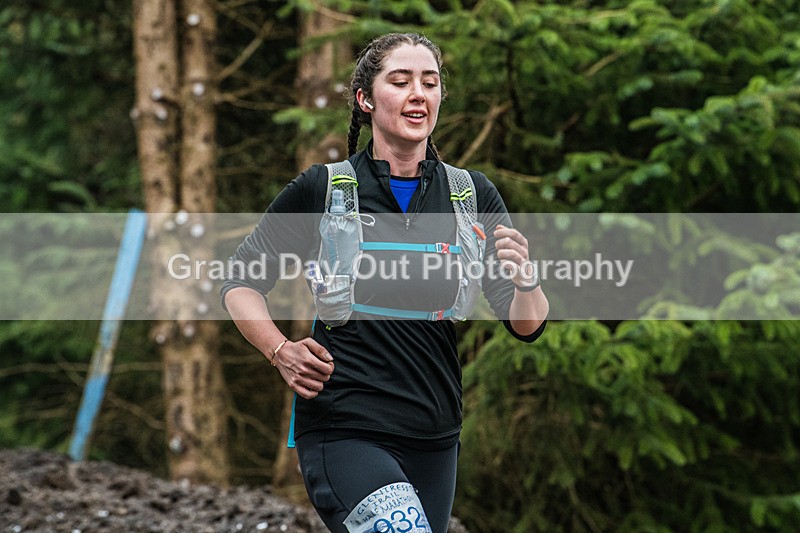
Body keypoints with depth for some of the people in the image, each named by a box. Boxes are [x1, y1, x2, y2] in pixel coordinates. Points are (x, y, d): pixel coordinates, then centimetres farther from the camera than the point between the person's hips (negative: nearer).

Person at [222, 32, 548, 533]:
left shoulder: (474, 194, 5)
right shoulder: (320, 189, -2)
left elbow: (527, 326, 2)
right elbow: (241, 281, 8)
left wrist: (523, 280, -21)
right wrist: (282, 351, -10)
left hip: (435, 436, 4)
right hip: (344, 430, -4)